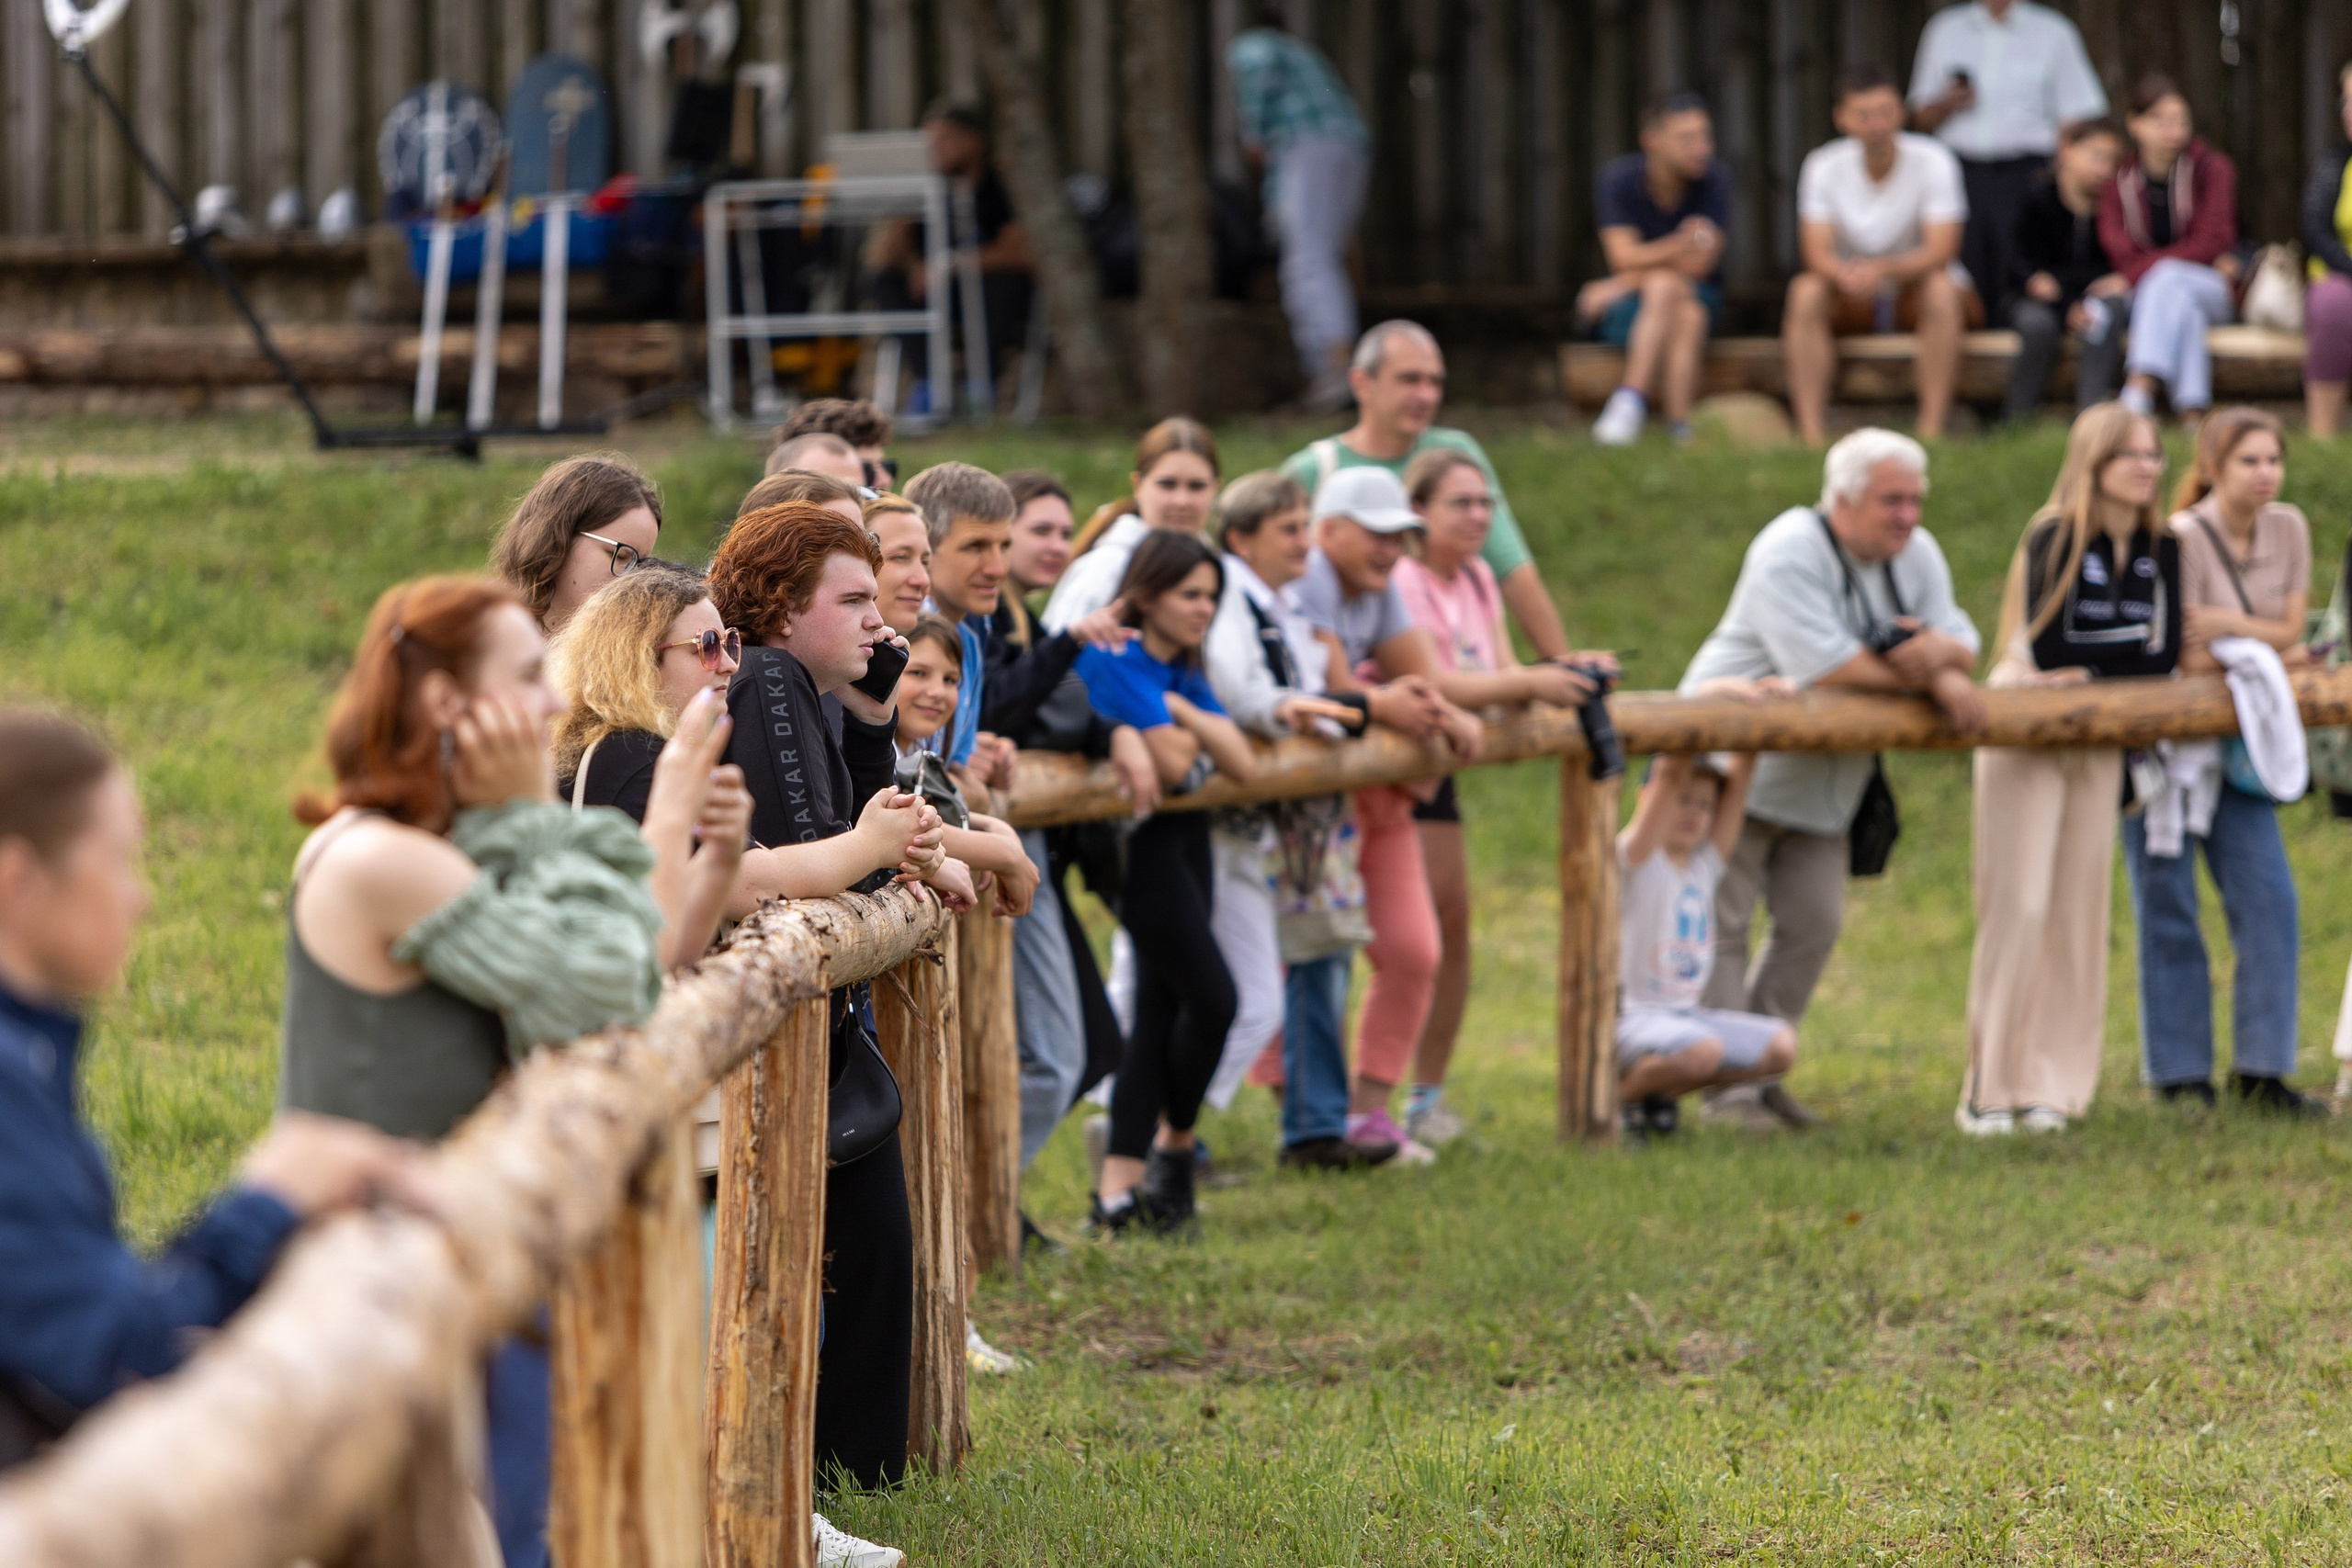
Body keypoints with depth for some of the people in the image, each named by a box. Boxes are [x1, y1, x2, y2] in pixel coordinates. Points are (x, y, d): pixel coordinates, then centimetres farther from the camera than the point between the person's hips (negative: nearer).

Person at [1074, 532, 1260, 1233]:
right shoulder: (1115, 660, -14)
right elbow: (1172, 761, -22)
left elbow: (1243, 764, 3)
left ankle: (1119, 1187, 7)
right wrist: (1188, 729, -1)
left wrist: (1184, 715, -9)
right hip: (1140, 839, -9)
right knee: (1211, 997, -10)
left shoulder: (1184, 672, 13)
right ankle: (1173, 1144, 14)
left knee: (1162, 1005, 6)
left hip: (1186, 835, 9)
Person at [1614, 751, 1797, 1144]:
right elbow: (1669, 776, -18)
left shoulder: (1706, 864, 10)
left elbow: (1740, 776, 3)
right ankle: (1622, 1093, -5)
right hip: (1632, 1018, -8)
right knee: (1702, 1051, -36)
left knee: (1781, 1046, -8)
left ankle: (1663, 1091, 8)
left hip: (1688, 1015, 8)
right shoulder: (1636, 859, -8)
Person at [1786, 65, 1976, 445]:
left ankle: (1931, 430, -35)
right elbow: (1817, 253, -16)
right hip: (1853, 301, 2)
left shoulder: (1933, 161, -15)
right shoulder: (1823, 167, -8)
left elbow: (1940, 252, -22)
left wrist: (1883, 269, -41)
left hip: (1914, 290, -2)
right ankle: (1811, 434, -32)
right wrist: (1845, 274, -41)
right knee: (1804, 291, -28)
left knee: (1941, 287, -35)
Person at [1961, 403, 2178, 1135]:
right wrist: (2132, 643, -13)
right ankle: (1990, 1088, -4)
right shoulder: (2055, 539, -14)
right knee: (2018, 908, -8)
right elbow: (2047, 646, -21)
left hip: (2098, 740, 5)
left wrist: (2089, 666, -18)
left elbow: (2165, 654, -7)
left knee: (2081, 909, 4)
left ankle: (2052, 1086, 9)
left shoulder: (2160, 548, 1)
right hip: (2025, 736, -5)